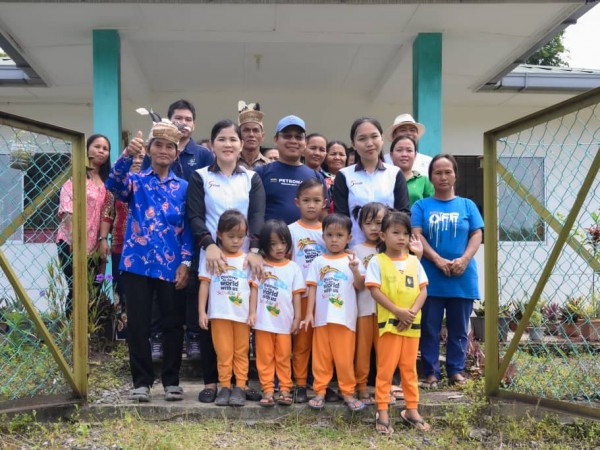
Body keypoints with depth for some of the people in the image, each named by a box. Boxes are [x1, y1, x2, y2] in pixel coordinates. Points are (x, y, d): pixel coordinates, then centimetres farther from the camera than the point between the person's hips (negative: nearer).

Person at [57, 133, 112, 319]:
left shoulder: (105, 182, 15)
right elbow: (67, 208, -13)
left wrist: (103, 240, 5)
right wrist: (73, 240, -20)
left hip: (93, 245, 6)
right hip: (72, 243, -6)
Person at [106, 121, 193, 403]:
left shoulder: (183, 187, 8)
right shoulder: (136, 181, 5)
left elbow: (188, 227, 5)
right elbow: (114, 184, -18)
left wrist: (185, 263, -5)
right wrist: (128, 155, -36)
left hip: (171, 266, 1)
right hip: (138, 263, 0)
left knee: (173, 324, 5)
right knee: (138, 324, 4)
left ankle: (171, 380, 18)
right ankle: (141, 381, 15)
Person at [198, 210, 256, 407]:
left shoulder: (248, 260, 5)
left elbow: (253, 287, 4)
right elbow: (204, 284, 2)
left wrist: (253, 313, -3)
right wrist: (201, 311, -3)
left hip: (242, 315, 1)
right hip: (219, 314, -1)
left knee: (241, 352, 6)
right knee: (223, 353, 4)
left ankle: (240, 387, 12)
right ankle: (225, 387, 12)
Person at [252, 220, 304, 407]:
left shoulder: (293, 267, 3)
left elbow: (296, 294, 4)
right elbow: (254, 290, 1)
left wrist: (297, 317, 0)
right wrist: (252, 312, -8)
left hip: (284, 321, 0)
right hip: (263, 321, 0)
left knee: (283, 357, 8)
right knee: (265, 357, 5)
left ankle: (285, 389, 16)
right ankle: (268, 390, 12)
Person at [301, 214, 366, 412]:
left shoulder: (352, 260, 2)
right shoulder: (318, 262, 5)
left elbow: (361, 286, -3)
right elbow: (312, 288, 5)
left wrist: (355, 270, -20)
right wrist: (309, 314, 0)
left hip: (344, 318, -1)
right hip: (322, 317, 2)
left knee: (344, 358, 3)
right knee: (321, 357, 8)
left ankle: (348, 392, 16)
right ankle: (320, 391, 18)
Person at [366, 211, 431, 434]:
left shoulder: (414, 261, 8)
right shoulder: (377, 261, -4)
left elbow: (423, 290, 5)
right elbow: (375, 290, -11)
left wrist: (412, 312, -12)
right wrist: (398, 312, -18)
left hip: (412, 323, 4)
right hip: (389, 322, -4)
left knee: (409, 367, 12)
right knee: (385, 368, 1)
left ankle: (411, 410, 22)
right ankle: (382, 412, 9)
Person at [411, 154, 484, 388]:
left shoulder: (467, 205, 10)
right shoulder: (421, 206, 6)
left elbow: (477, 234, 4)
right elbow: (416, 235, -4)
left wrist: (464, 259, -14)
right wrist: (438, 260, -16)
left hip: (463, 278, 2)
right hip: (430, 278, -1)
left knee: (459, 329, 9)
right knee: (429, 329, 3)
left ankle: (456, 370, 19)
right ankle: (431, 372, 12)